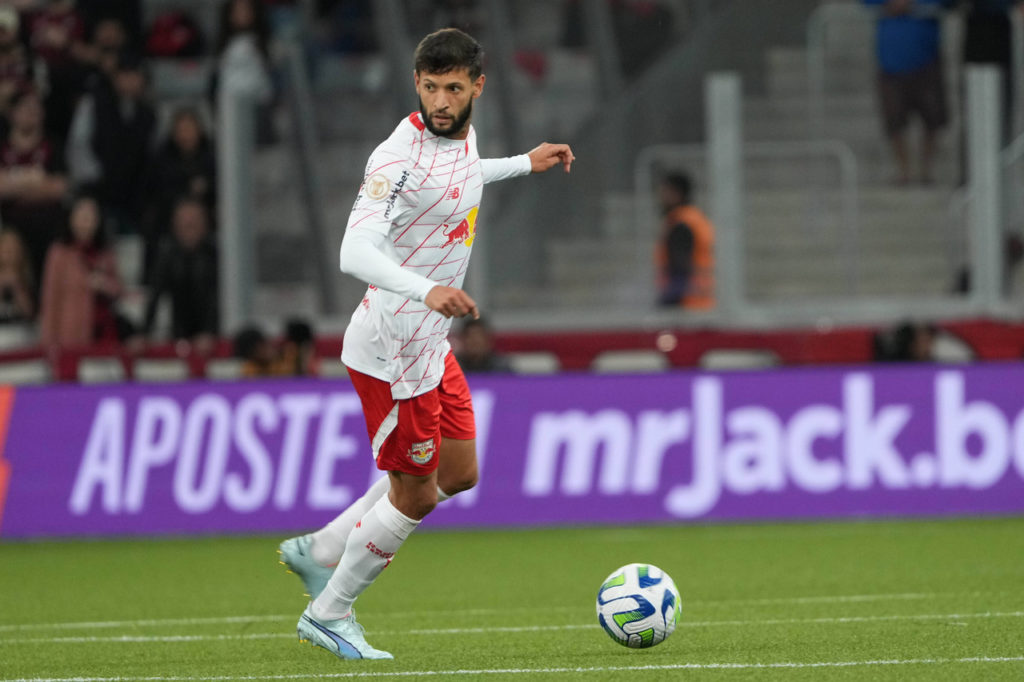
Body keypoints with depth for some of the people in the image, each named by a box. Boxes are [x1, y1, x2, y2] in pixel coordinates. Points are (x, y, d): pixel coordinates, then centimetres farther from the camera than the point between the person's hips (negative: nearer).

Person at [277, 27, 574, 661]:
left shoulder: (462, 134, 3)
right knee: (413, 496, 2)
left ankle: (318, 550, 29)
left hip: (431, 345, 9)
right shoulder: (400, 157, -26)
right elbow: (357, 252, -36)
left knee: (458, 474, 19)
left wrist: (523, 164, 35)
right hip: (395, 353, -9)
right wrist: (427, 290, -50)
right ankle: (329, 613, 20)